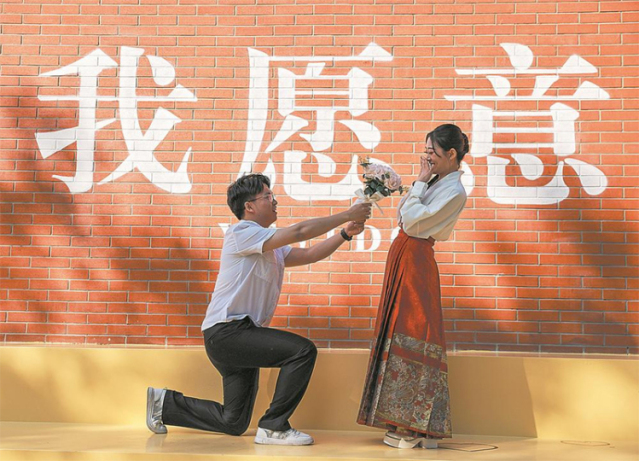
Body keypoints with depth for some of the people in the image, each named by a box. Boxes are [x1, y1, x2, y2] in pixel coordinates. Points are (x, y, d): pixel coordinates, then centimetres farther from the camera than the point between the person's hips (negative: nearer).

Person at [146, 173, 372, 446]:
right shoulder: (242, 232, -9)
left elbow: (309, 255, 15)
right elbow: (299, 232, -16)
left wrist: (346, 233, 3)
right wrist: (347, 215, -12)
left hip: (241, 336, 10)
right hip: (226, 331, -10)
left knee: (234, 423, 11)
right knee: (303, 350, -21)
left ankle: (164, 403, 24)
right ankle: (273, 428, -13)